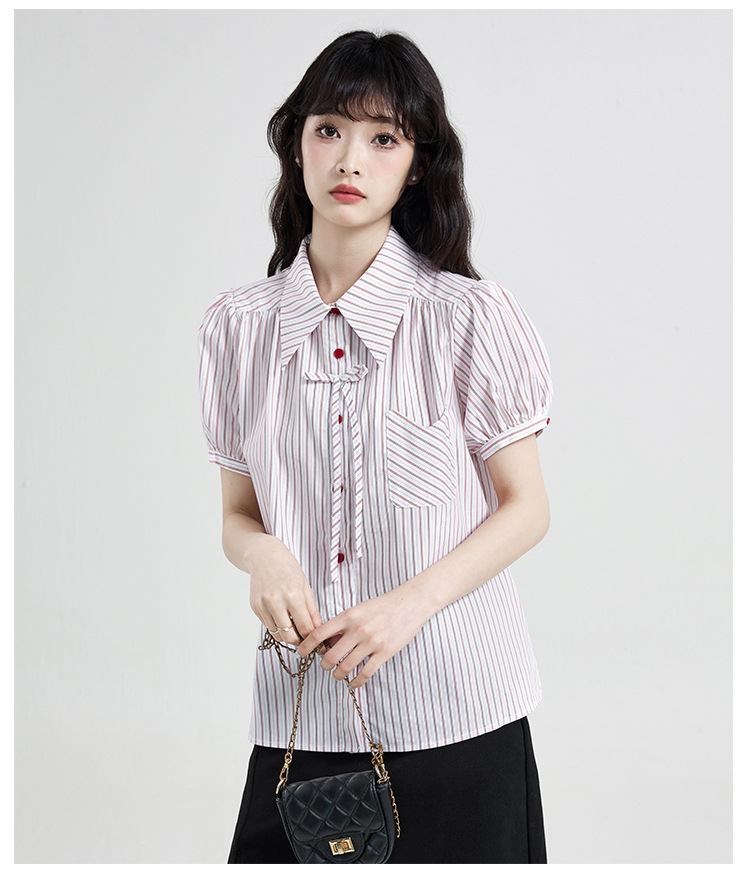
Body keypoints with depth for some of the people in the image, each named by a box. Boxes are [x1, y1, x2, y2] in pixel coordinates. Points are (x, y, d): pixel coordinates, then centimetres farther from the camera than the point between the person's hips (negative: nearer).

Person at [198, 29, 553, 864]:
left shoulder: (471, 316, -7)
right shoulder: (238, 324, 2)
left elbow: (526, 507, -2)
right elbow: (238, 511, 10)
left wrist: (410, 603, -16)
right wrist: (261, 553, -13)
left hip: (457, 715, -2)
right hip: (299, 716, 2)